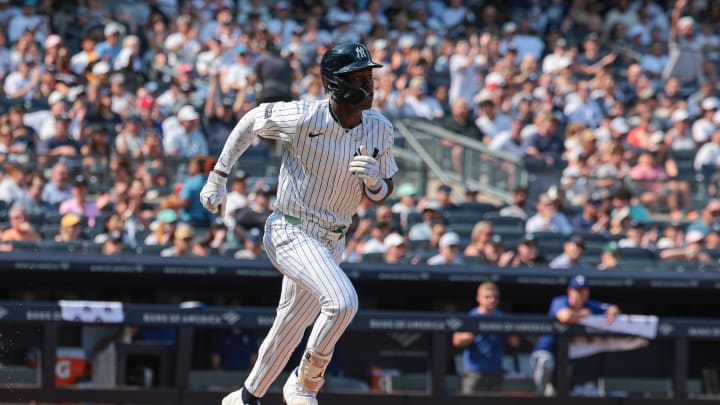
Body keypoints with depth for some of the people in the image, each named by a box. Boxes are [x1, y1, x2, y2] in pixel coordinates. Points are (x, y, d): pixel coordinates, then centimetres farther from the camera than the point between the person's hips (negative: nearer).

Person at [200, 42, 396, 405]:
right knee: (343, 301, -27)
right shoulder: (302, 117, -19)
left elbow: (380, 196, 6)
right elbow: (250, 121, 0)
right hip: (290, 233, -6)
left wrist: (374, 178, -18)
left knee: (290, 328, 17)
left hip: (331, 242, 6)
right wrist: (217, 177, 1)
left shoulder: (380, 129, -3)